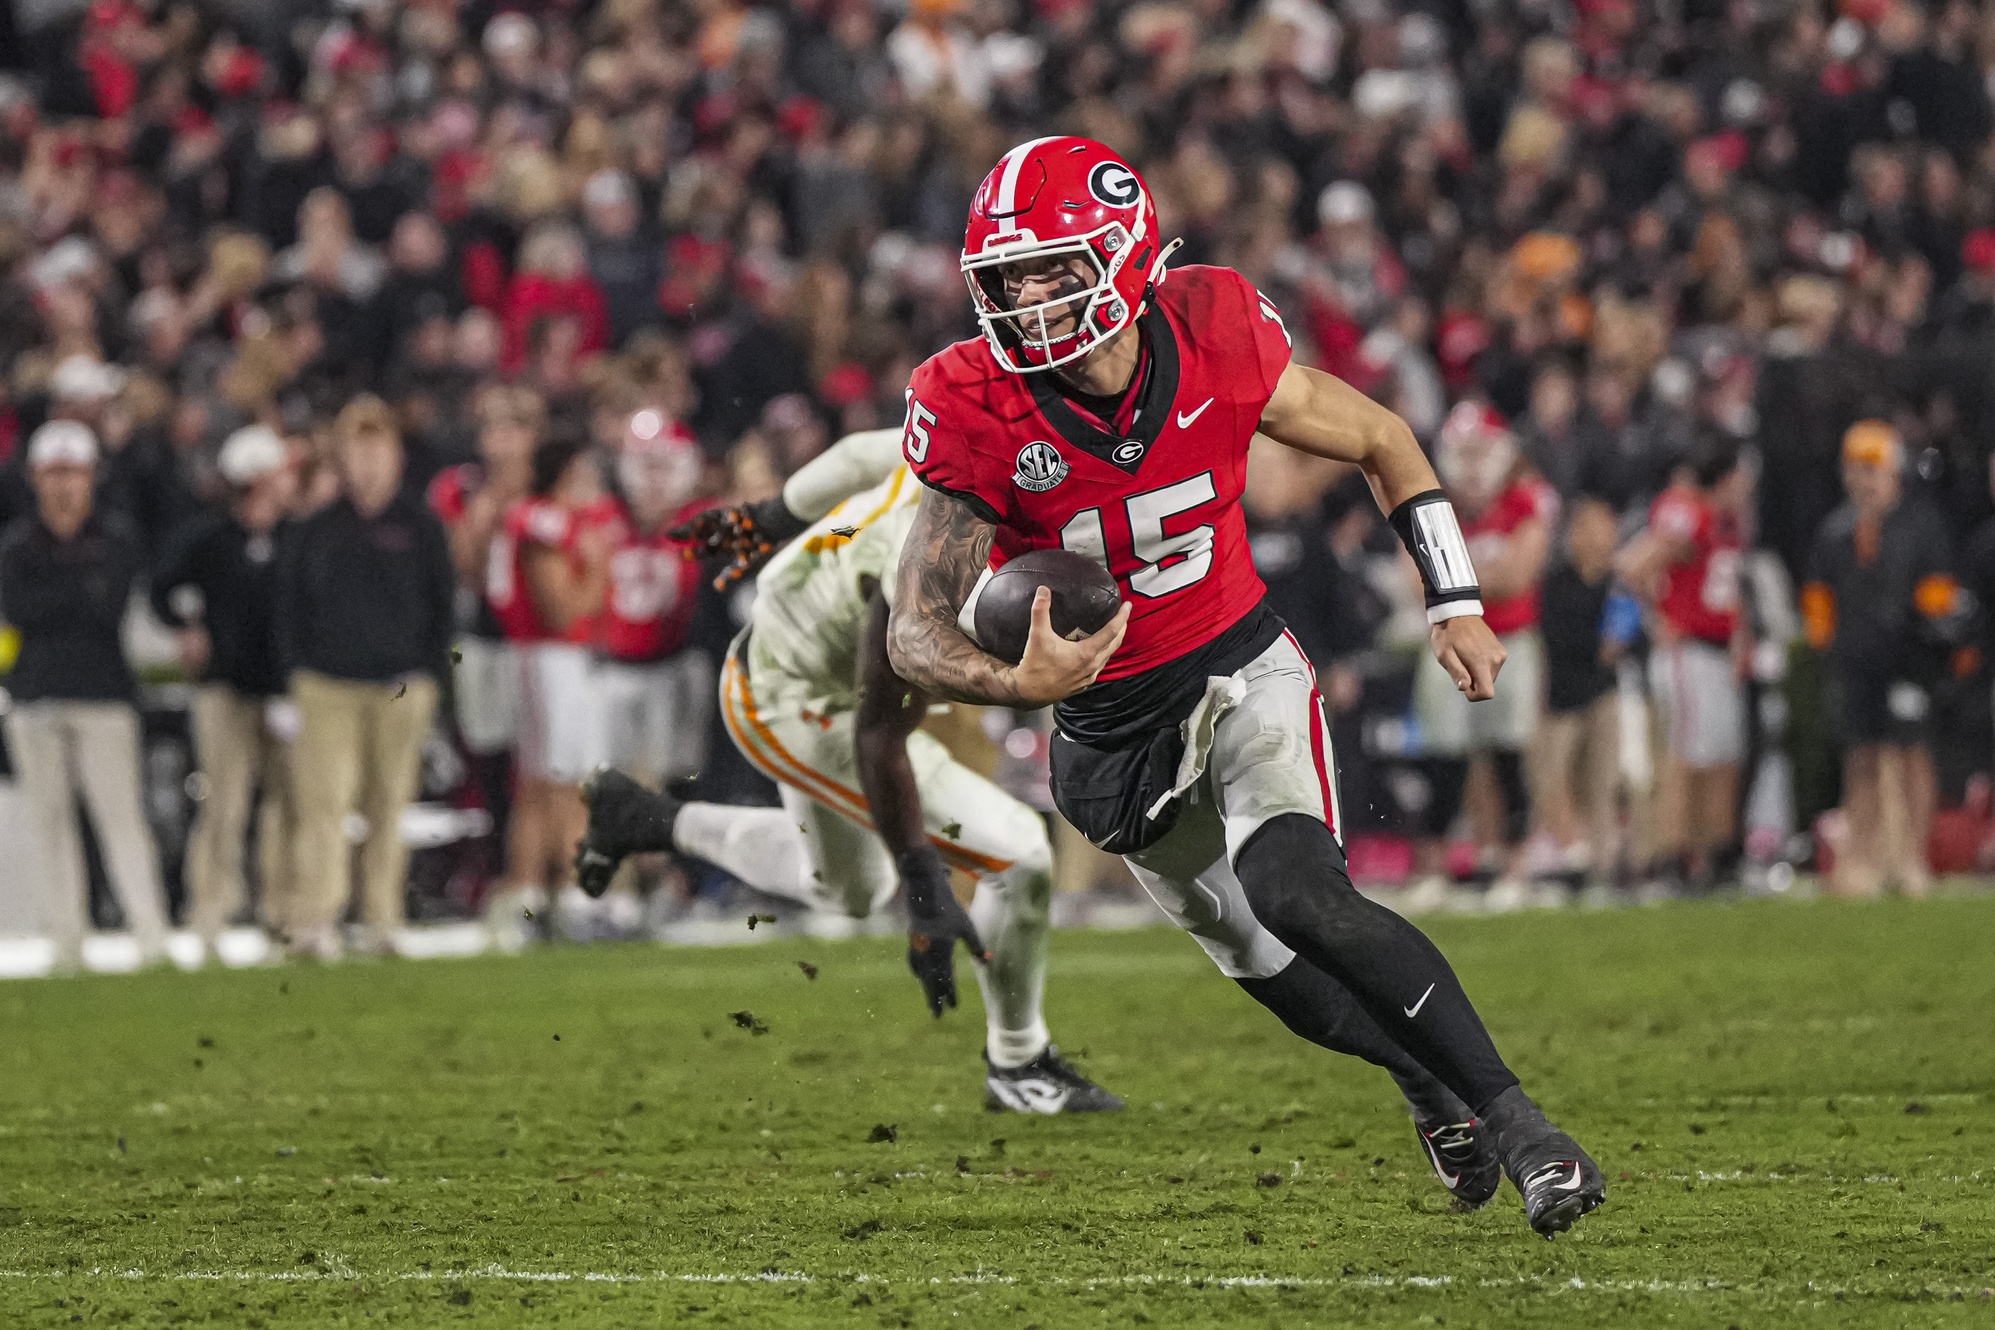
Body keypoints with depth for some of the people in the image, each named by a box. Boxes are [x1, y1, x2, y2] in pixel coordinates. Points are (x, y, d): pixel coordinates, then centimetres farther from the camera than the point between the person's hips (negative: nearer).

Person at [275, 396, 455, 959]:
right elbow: (290, 608, 11)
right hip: (327, 688, 0)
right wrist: (297, 678, 3)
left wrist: (427, 671, 0)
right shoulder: (314, 532, 9)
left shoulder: (420, 527, 7)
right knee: (324, 805, -10)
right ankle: (314, 921, -16)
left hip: (401, 688, 1)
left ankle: (383, 920, 11)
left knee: (390, 807, 5)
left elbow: (443, 603, 9)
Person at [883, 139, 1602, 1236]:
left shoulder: (1212, 342, -18)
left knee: (1296, 895, -27)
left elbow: (1380, 443, 1)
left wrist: (1454, 605, -1)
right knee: (1292, 982, 10)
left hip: (1238, 670, -2)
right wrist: (1016, 684, -40)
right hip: (1107, 726, 2)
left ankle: (1516, 1123, -20)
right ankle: (1441, 1088, 39)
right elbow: (917, 637, -19)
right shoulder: (979, 414, -20)